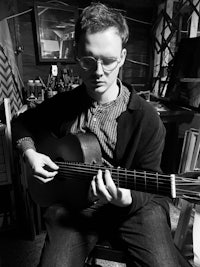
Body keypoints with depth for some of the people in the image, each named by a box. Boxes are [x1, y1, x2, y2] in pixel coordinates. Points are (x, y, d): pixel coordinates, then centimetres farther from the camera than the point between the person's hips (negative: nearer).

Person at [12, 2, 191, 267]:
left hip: (133, 206, -1)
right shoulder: (63, 104, -2)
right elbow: (22, 123, 15)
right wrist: (29, 152, -4)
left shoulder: (146, 119, -12)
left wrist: (127, 199, -27)